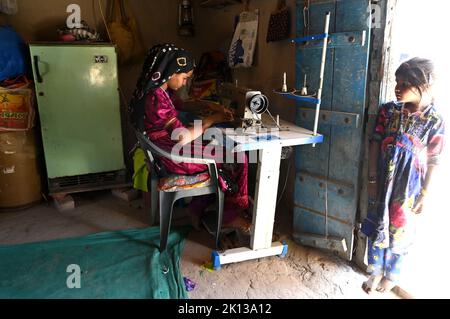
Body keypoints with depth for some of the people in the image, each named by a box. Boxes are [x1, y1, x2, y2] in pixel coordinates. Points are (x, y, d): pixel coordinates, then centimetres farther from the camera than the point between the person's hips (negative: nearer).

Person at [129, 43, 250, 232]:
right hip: (176, 158, -10)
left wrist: (208, 105, 8)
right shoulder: (157, 98, -25)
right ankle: (231, 216, 14)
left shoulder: (160, 90, 5)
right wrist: (210, 120, -13)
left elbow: (181, 105, 23)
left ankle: (198, 207, 20)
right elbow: (183, 137, -27)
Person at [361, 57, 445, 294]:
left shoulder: (434, 121, -11)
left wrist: (424, 194, -4)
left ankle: (391, 274, 36)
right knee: (376, 225, 13)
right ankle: (376, 271, 35)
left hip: (408, 186, -2)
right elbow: (375, 144, -2)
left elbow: (432, 161, -6)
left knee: (400, 229, 13)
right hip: (383, 180, 3)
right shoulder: (388, 111, -5)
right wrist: (372, 179, -4)